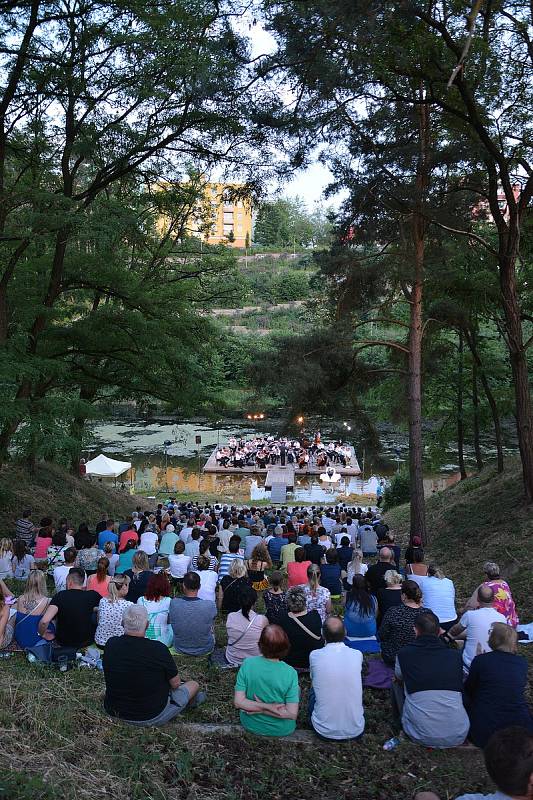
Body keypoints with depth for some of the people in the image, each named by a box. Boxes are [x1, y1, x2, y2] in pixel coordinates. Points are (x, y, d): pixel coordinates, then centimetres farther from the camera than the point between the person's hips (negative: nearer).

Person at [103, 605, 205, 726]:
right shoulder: (158, 649, -27)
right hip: (151, 717, -4)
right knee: (194, 685, 19)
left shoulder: (111, 644, -13)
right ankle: (190, 702, 52)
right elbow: (175, 684, -12)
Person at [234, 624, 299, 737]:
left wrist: (261, 707, -17)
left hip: (250, 725, 2)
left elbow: (238, 702, -19)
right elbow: (292, 714, -24)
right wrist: (271, 709, -16)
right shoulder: (290, 674, -27)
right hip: (281, 730, -2)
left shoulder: (248, 664, -22)